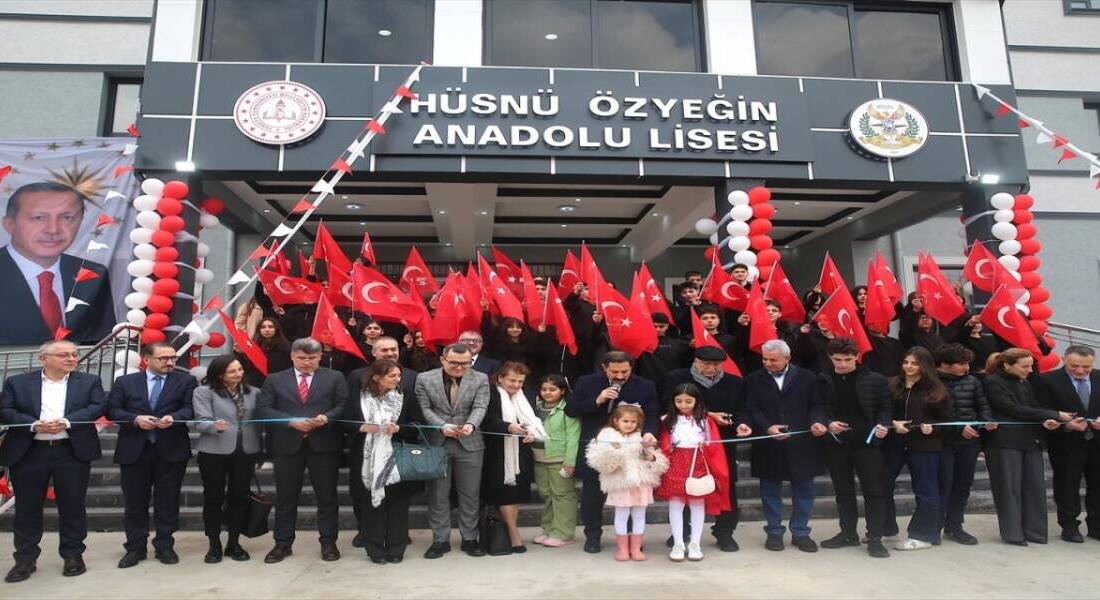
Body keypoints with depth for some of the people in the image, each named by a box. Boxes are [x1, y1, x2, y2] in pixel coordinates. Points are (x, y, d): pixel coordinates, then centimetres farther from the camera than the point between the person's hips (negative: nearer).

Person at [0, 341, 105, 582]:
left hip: (73, 452, 0)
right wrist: (34, 425, -16)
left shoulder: (89, 381, 6)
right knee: (27, 507, 8)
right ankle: (25, 558, 21)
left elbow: (99, 406, -4)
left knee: (72, 506, 5)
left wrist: (67, 422, -17)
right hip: (28, 453, 0)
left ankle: (73, 554, 18)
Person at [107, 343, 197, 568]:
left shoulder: (185, 381, 4)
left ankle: (164, 546, 18)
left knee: (167, 501, 6)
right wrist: (136, 419, -14)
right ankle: (135, 548, 22)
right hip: (134, 450, 1)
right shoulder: (125, 382, 9)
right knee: (135, 502, 9)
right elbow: (112, 410, 3)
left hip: (171, 450, -1)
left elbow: (191, 408, -5)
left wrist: (173, 418, -24)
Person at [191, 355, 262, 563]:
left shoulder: (253, 392, 8)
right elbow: (201, 421, -12)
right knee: (214, 497, 6)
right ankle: (214, 545, 17)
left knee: (239, 496, 8)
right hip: (214, 452, -3)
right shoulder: (204, 392, -3)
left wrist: (259, 450, 6)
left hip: (246, 452, 3)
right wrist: (216, 426, -31)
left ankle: (234, 543, 19)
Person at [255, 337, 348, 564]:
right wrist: (291, 421, -13)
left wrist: (326, 418, -17)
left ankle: (328, 543, 15)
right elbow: (263, 409, 0)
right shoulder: (275, 380, 8)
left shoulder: (334, 377, 5)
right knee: (285, 498, 9)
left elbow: (344, 406, 1)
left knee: (327, 496, 5)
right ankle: (283, 544, 22)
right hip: (287, 445, 1)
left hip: (324, 444, -1)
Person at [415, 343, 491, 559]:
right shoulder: (425, 379, 0)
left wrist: (470, 425, -28)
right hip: (436, 443, 0)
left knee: (470, 494, 7)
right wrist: (443, 426, -18)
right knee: (438, 494, 7)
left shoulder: (480, 379, 1)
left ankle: (470, 539, 20)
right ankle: (440, 540, 19)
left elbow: (480, 407, -8)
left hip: (469, 444, 0)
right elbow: (425, 409, -4)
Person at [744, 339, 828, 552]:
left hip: (801, 443, 1)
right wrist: (767, 427, -20)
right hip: (769, 445, 0)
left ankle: (800, 532, 24)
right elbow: (751, 409, -5)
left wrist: (817, 422, -18)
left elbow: (816, 405, 3)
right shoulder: (754, 380, 2)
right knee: (771, 491, 9)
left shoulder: (807, 377, 3)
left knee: (803, 490, 9)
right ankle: (774, 532, 22)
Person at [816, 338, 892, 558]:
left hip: (867, 442, -1)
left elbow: (885, 407, 5)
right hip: (835, 443, 2)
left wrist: (883, 424, -13)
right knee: (843, 491, 12)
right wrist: (828, 423, -13)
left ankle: (875, 538, 10)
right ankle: (848, 533, 25)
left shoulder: (875, 380, -1)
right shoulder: (822, 381, 0)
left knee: (873, 490, 1)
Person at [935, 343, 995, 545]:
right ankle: (935, 527, 7)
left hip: (970, 440, 6)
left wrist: (987, 421, -9)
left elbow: (983, 406, 12)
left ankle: (954, 527, 25)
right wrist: (959, 428, -18)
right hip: (943, 440, -5)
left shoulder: (972, 381, 7)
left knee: (963, 484, 12)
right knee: (943, 483, -4)